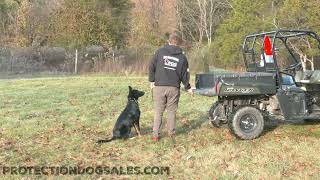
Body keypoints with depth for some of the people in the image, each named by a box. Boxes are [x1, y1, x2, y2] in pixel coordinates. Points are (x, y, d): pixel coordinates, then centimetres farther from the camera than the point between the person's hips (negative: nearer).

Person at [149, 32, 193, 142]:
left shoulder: (160, 52, 1)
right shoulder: (182, 57, 4)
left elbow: (151, 66, 0)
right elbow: (185, 75, 6)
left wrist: (152, 80, 11)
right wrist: (187, 87, 20)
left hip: (159, 86, 0)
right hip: (174, 88, 1)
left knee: (158, 111, 5)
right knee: (172, 111, 12)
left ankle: (156, 135, 5)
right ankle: (172, 133, 18)